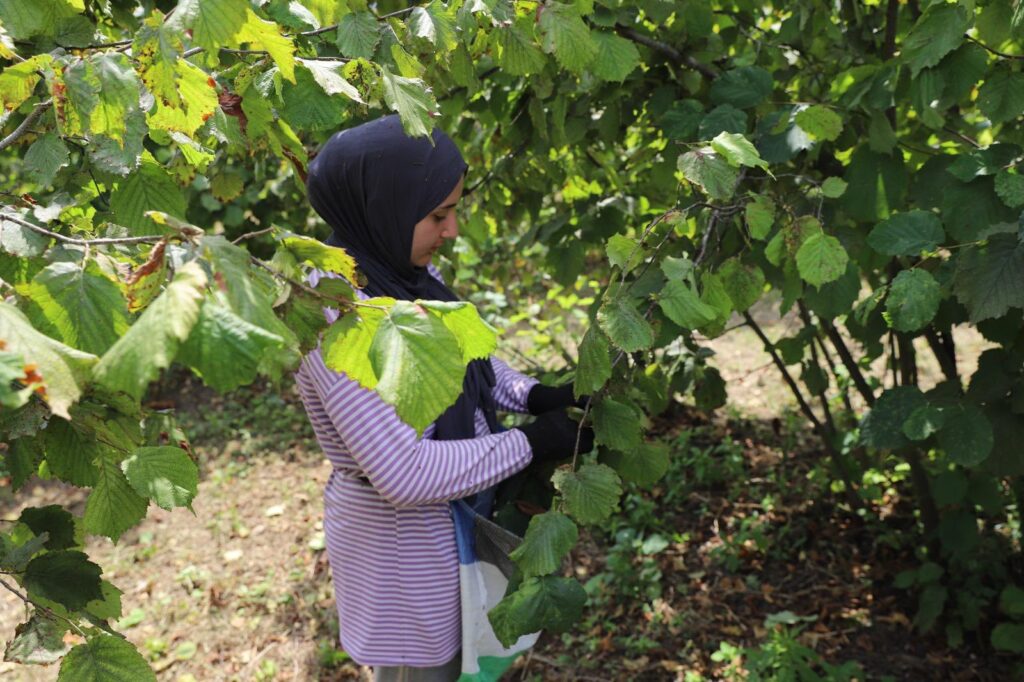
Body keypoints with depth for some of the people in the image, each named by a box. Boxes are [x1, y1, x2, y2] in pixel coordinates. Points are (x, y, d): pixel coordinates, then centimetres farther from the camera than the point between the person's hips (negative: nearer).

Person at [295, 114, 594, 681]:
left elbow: (466, 357, 11)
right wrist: (530, 444, -23)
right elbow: (404, 472, -31)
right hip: (401, 543, -8)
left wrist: (533, 395, -7)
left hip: (455, 518, 8)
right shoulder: (335, 315, -30)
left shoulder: (405, 269, -4)